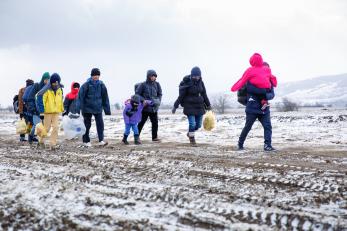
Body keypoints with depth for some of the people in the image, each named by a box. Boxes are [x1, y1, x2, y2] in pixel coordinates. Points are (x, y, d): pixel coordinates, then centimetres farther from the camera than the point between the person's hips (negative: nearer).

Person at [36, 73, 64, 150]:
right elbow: (40, 101, -14)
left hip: (56, 112, 5)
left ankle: (52, 143, -2)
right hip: (48, 112, -5)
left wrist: (62, 109, 22)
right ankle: (41, 140, 28)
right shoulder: (46, 90, -14)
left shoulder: (59, 90, 6)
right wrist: (41, 112, -16)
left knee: (56, 127, -6)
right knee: (46, 128, 3)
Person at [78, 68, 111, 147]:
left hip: (98, 108, 2)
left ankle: (101, 140, -5)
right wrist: (81, 108, -10)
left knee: (100, 123, -7)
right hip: (88, 107, -2)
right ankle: (86, 141, 16)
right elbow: (81, 96, -6)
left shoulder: (101, 85, 2)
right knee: (87, 124, 6)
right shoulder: (87, 84, -8)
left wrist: (107, 109, 8)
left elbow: (105, 97, 8)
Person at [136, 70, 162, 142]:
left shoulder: (157, 84, 4)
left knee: (155, 122, 8)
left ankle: (154, 137, 20)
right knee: (141, 122, 1)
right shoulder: (143, 85, -7)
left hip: (154, 108, 4)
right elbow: (137, 94, -5)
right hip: (145, 107, -4)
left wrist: (158, 101, -6)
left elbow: (160, 94, 11)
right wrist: (143, 100, -17)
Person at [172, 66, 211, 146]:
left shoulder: (200, 82, 1)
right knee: (192, 123, -9)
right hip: (189, 106, -5)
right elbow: (181, 96, -9)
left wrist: (208, 105, 19)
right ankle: (192, 138, 15)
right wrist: (175, 106, -6)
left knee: (198, 124, 9)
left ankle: (190, 133, 38)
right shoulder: (187, 83, -13)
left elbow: (204, 94, 13)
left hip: (199, 106, 5)